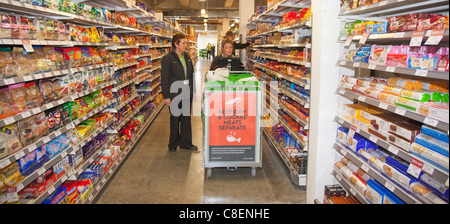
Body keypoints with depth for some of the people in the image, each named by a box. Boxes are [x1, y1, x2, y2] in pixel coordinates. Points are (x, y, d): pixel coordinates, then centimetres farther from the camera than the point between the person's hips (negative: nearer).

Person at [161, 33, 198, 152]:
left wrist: (193, 91, 13)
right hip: (175, 95, -5)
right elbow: (164, 79, -11)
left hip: (187, 93, 5)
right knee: (175, 119, 7)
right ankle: (173, 143, 23)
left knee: (187, 118, 10)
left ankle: (186, 142, 23)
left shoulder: (187, 57, 10)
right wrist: (166, 96, -14)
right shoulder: (167, 58, -10)